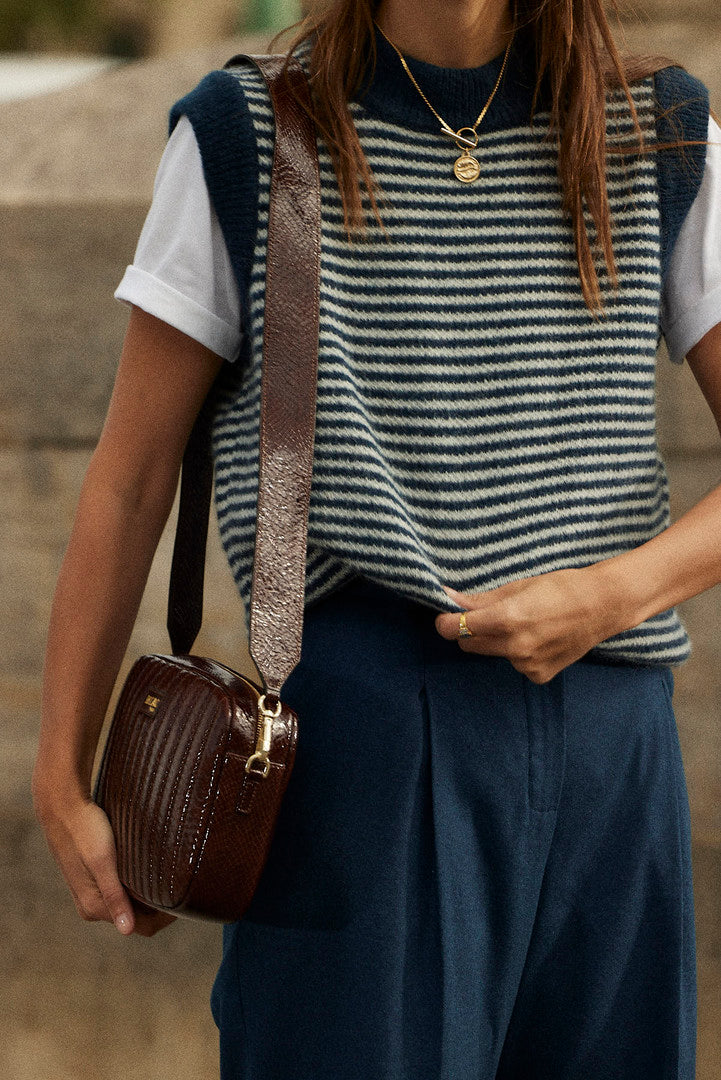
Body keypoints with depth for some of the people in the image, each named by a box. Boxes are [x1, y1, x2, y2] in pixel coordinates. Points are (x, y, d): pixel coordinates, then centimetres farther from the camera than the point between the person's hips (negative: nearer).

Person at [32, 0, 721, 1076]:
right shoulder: (245, 137, 3)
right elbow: (129, 478, 7)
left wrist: (615, 595, -10)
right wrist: (63, 784, 7)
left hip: (606, 755, 3)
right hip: (362, 744, -2)